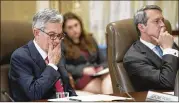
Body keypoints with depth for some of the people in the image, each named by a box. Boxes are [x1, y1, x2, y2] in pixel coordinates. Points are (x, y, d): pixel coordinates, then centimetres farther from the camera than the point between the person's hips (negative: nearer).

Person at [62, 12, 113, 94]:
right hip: (80, 78, -4)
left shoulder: (90, 39, 24)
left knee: (110, 76, -33)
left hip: (97, 74, 4)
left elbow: (102, 61, 26)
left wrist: (102, 67, 3)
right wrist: (83, 70, -17)